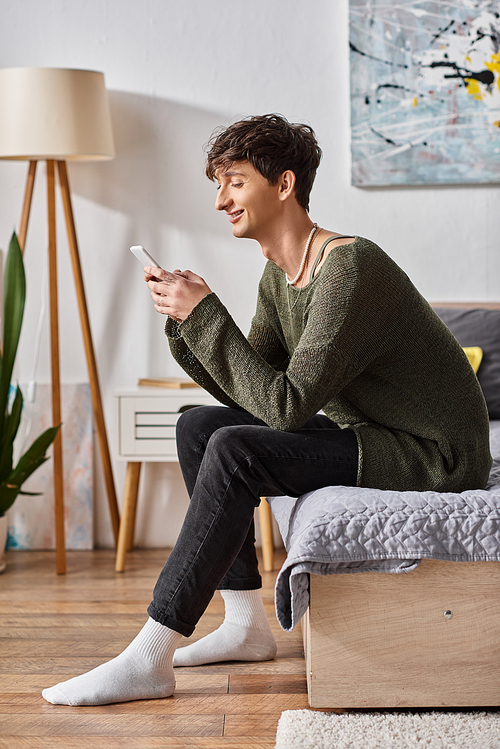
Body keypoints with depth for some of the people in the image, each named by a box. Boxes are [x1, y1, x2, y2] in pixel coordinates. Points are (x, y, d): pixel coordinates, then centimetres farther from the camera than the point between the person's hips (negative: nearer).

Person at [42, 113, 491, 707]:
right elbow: (250, 395, 6)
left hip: (434, 455, -10)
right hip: (366, 435, 10)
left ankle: (149, 659, -19)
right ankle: (246, 624, 9)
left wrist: (205, 313, -23)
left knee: (234, 452, -25)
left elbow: (286, 405, -28)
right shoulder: (279, 277, 7)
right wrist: (184, 320, -6)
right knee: (198, 427, 6)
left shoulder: (349, 267, -23)